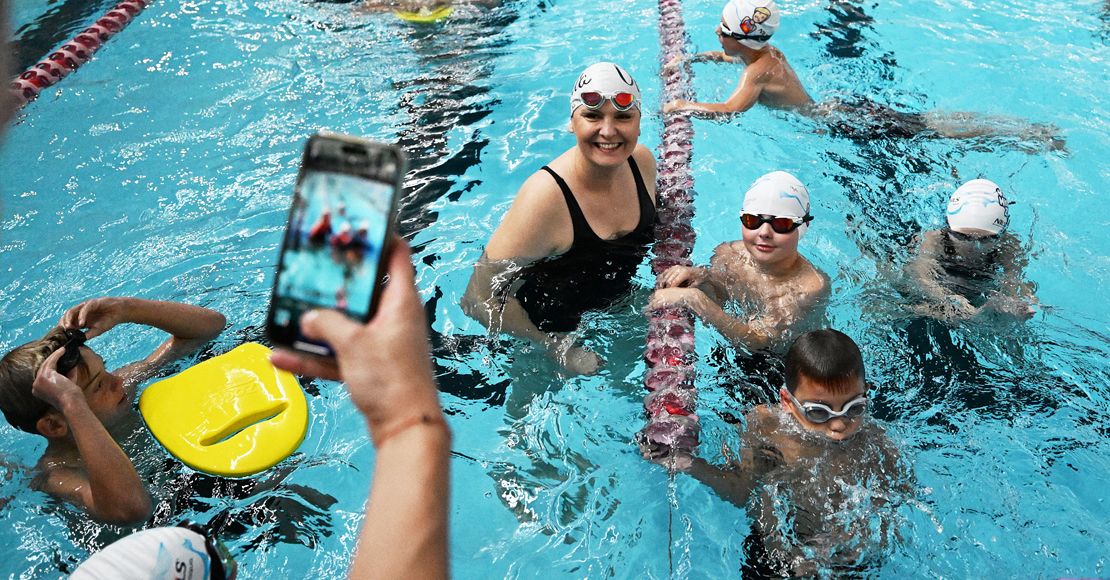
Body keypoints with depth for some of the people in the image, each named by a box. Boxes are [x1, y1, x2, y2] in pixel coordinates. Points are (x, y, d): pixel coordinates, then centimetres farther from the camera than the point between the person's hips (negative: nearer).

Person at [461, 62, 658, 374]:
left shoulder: (642, 160, -15)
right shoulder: (545, 197, -37)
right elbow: (478, 299, -33)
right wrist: (561, 350, -27)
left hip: (622, 300, 6)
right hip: (553, 330, -5)